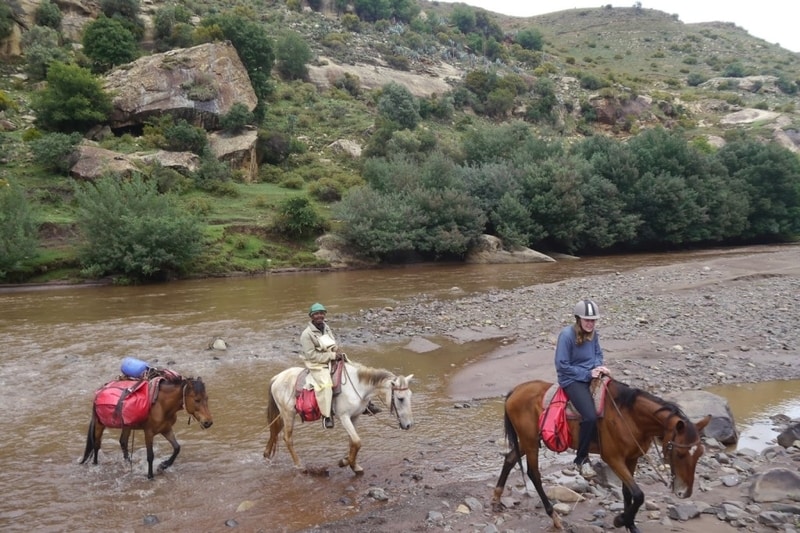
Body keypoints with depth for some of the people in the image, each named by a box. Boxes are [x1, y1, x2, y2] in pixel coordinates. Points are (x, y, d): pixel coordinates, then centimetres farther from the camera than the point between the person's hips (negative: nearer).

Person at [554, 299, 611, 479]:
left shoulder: (593, 334, 3)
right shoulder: (567, 335, -18)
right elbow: (562, 366, -17)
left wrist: (599, 367, -7)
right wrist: (587, 374, -18)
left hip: (592, 376, 8)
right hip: (573, 380, -8)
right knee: (590, 416, -27)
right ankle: (581, 459, -6)